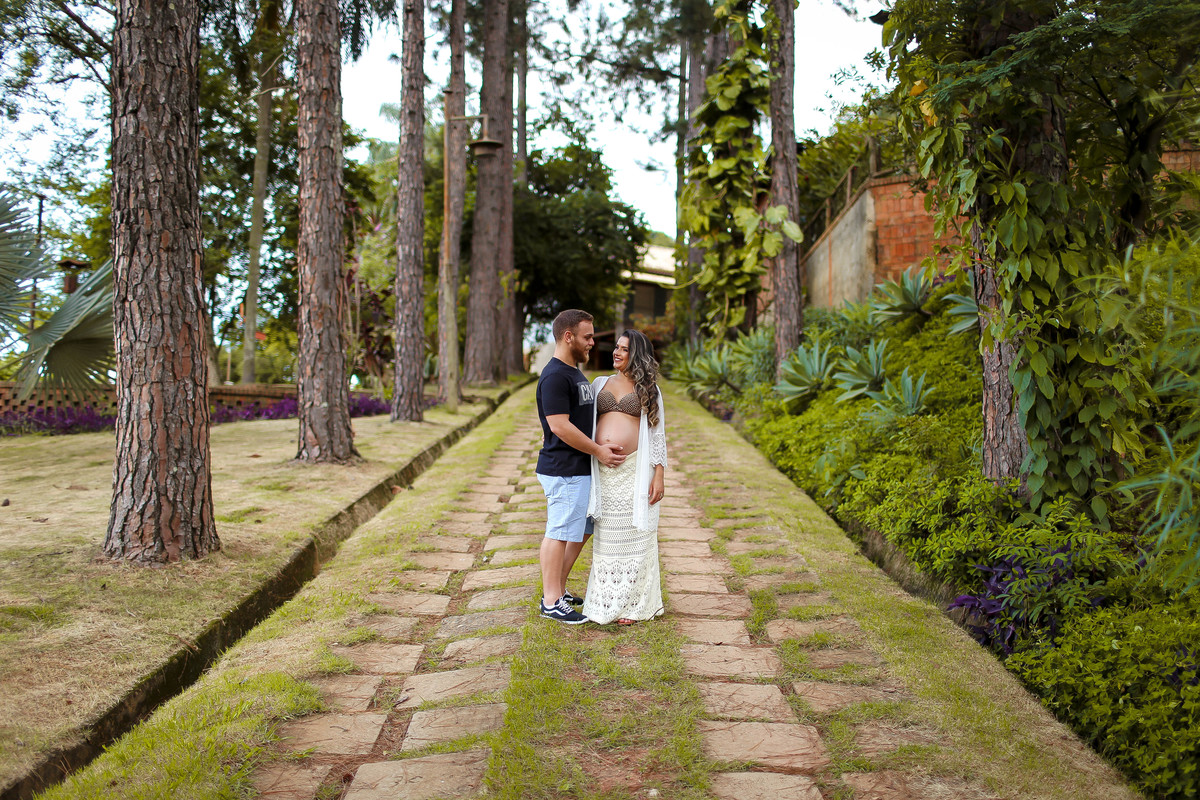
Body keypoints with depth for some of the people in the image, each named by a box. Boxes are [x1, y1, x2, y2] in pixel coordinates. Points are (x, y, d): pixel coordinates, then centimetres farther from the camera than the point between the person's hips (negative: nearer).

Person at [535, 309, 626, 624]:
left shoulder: (575, 373, 17)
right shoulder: (554, 376, -16)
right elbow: (559, 425, -22)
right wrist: (598, 450, -16)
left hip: (581, 468, 10)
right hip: (563, 470, -10)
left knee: (581, 530, 15)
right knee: (560, 532, -4)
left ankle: (559, 589, 27)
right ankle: (550, 601, 5)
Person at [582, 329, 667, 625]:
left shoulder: (648, 389, 5)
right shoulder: (600, 384, 13)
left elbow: (657, 434, 1)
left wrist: (659, 475, -5)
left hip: (634, 469, -3)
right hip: (603, 471, 3)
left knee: (633, 535, 2)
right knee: (606, 536, 8)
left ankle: (631, 604, 12)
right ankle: (605, 600, 20)